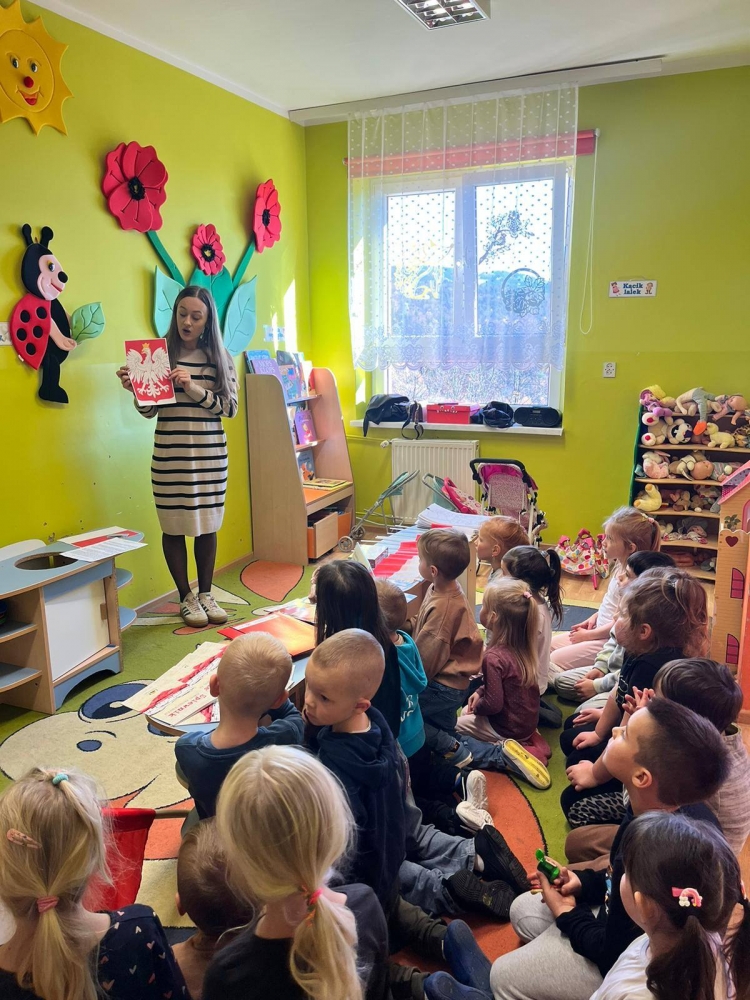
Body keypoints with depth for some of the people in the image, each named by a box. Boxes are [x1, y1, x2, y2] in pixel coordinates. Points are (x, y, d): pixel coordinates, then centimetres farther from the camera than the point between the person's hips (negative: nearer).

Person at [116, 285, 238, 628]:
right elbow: (149, 410, 1)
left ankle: (205, 594, 26)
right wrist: (135, 390, -19)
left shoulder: (220, 357, 4)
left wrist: (193, 388, -15)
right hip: (170, 455, -1)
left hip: (210, 453, 1)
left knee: (207, 525, 10)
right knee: (175, 526, 5)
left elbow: (230, 407, -3)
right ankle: (186, 598, 21)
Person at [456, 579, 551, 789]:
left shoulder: (494, 657, -30)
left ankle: (500, 754, -6)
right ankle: (524, 743, 7)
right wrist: (480, 692, 4)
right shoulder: (522, 647, -4)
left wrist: (476, 706, -6)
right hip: (527, 721, 8)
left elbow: (493, 704, -26)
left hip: (507, 728, -7)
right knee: (466, 712, 24)